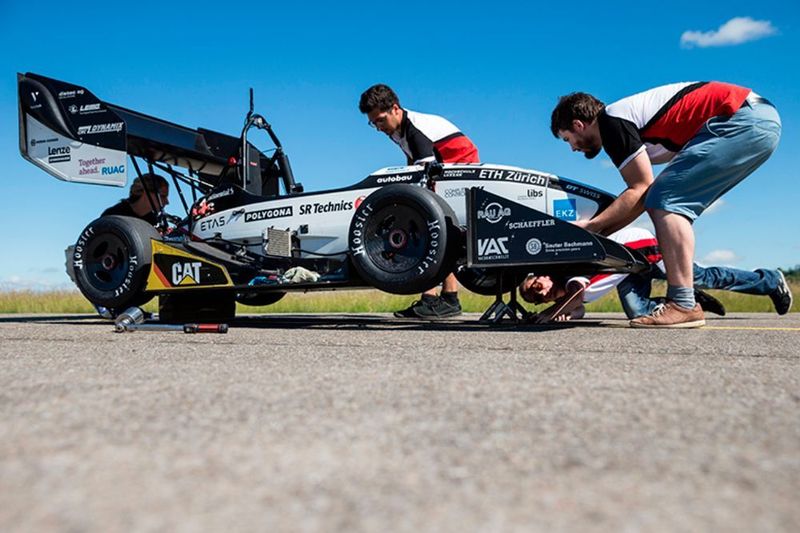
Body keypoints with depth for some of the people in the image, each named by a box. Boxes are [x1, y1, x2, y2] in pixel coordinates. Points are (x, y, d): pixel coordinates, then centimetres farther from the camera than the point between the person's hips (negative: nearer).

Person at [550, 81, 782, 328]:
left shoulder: (611, 121, -9)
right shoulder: (627, 118, 19)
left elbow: (640, 190, -12)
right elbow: (643, 197, 18)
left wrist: (591, 226, -6)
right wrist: (599, 233, 15)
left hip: (744, 120, -10)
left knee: (666, 200, -15)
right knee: (670, 205, 11)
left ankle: (683, 306, -16)